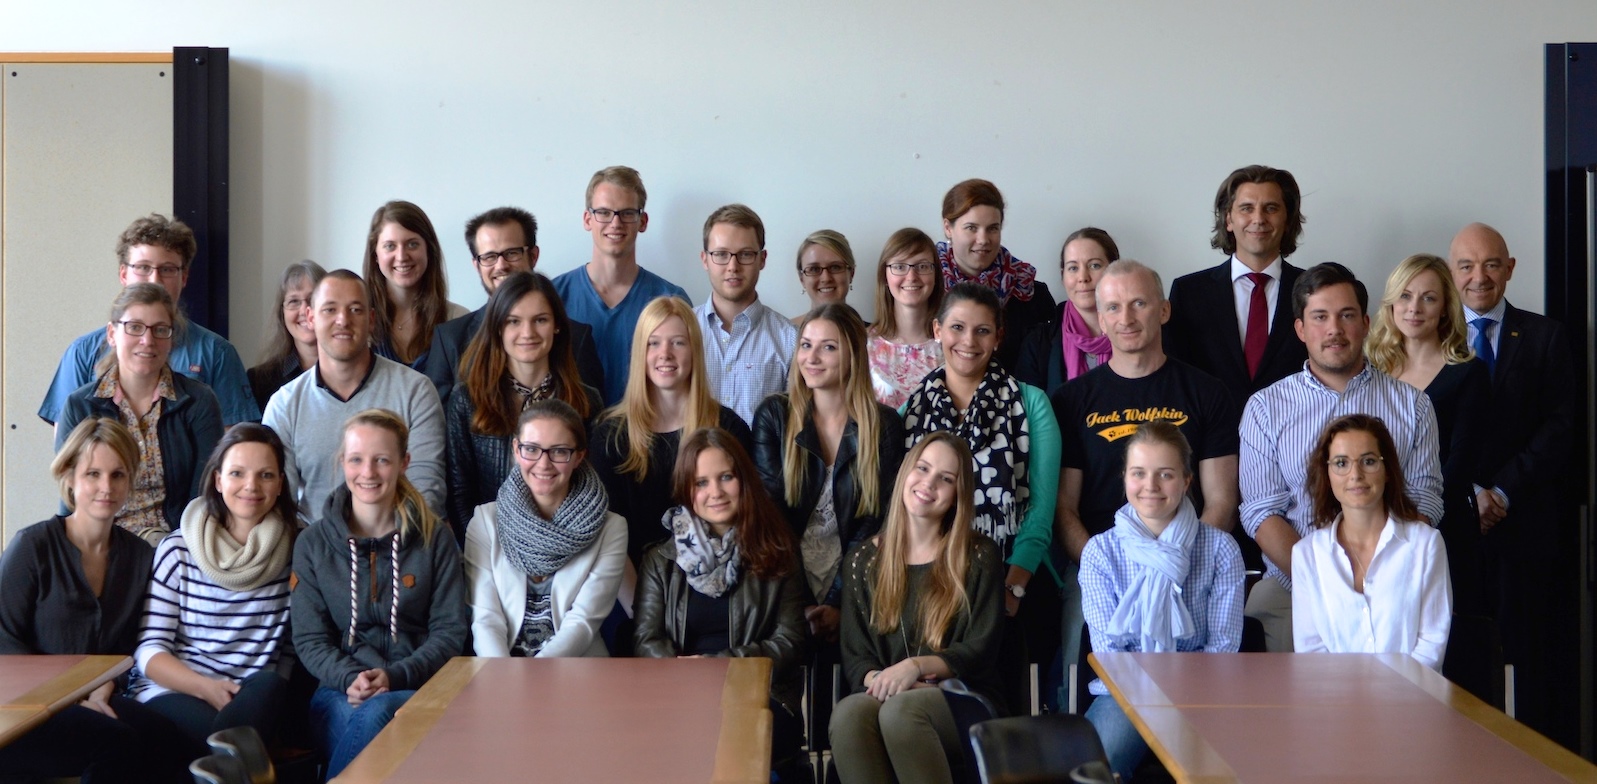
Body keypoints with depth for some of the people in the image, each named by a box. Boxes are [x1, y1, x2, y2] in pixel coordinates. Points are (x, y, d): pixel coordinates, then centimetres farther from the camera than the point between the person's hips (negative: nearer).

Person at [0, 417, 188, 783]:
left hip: (96, 700, 4)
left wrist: (105, 686, -4)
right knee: (116, 741, -33)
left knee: (164, 738, -29)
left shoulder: (141, 556, 10)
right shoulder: (34, 547, -3)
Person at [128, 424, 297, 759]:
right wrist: (205, 687, -18)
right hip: (172, 692, -3)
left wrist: (265, 696, -10)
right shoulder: (178, 550, 4)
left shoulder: (296, 550, 6)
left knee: (269, 687, -35)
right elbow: (149, 650, 0)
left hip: (254, 704, 3)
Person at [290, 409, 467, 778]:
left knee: (376, 713, -36)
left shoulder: (434, 539, 7)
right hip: (339, 693, 1)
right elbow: (309, 639, 6)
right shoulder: (313, 543, 9)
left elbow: (450, 631, 5)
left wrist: (394, 676, -12)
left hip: (416, 689, 0)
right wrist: (349, 679, -14)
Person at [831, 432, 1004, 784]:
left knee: (900, 709, -37)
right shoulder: (862, 561, 12)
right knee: (847, 713, -35)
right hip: (887, 696, 2)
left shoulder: (980, 557, 5)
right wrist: (878, 679, -15)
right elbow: (854, 657, 8)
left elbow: (980, 650, -2)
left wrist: (916, 666, -19)